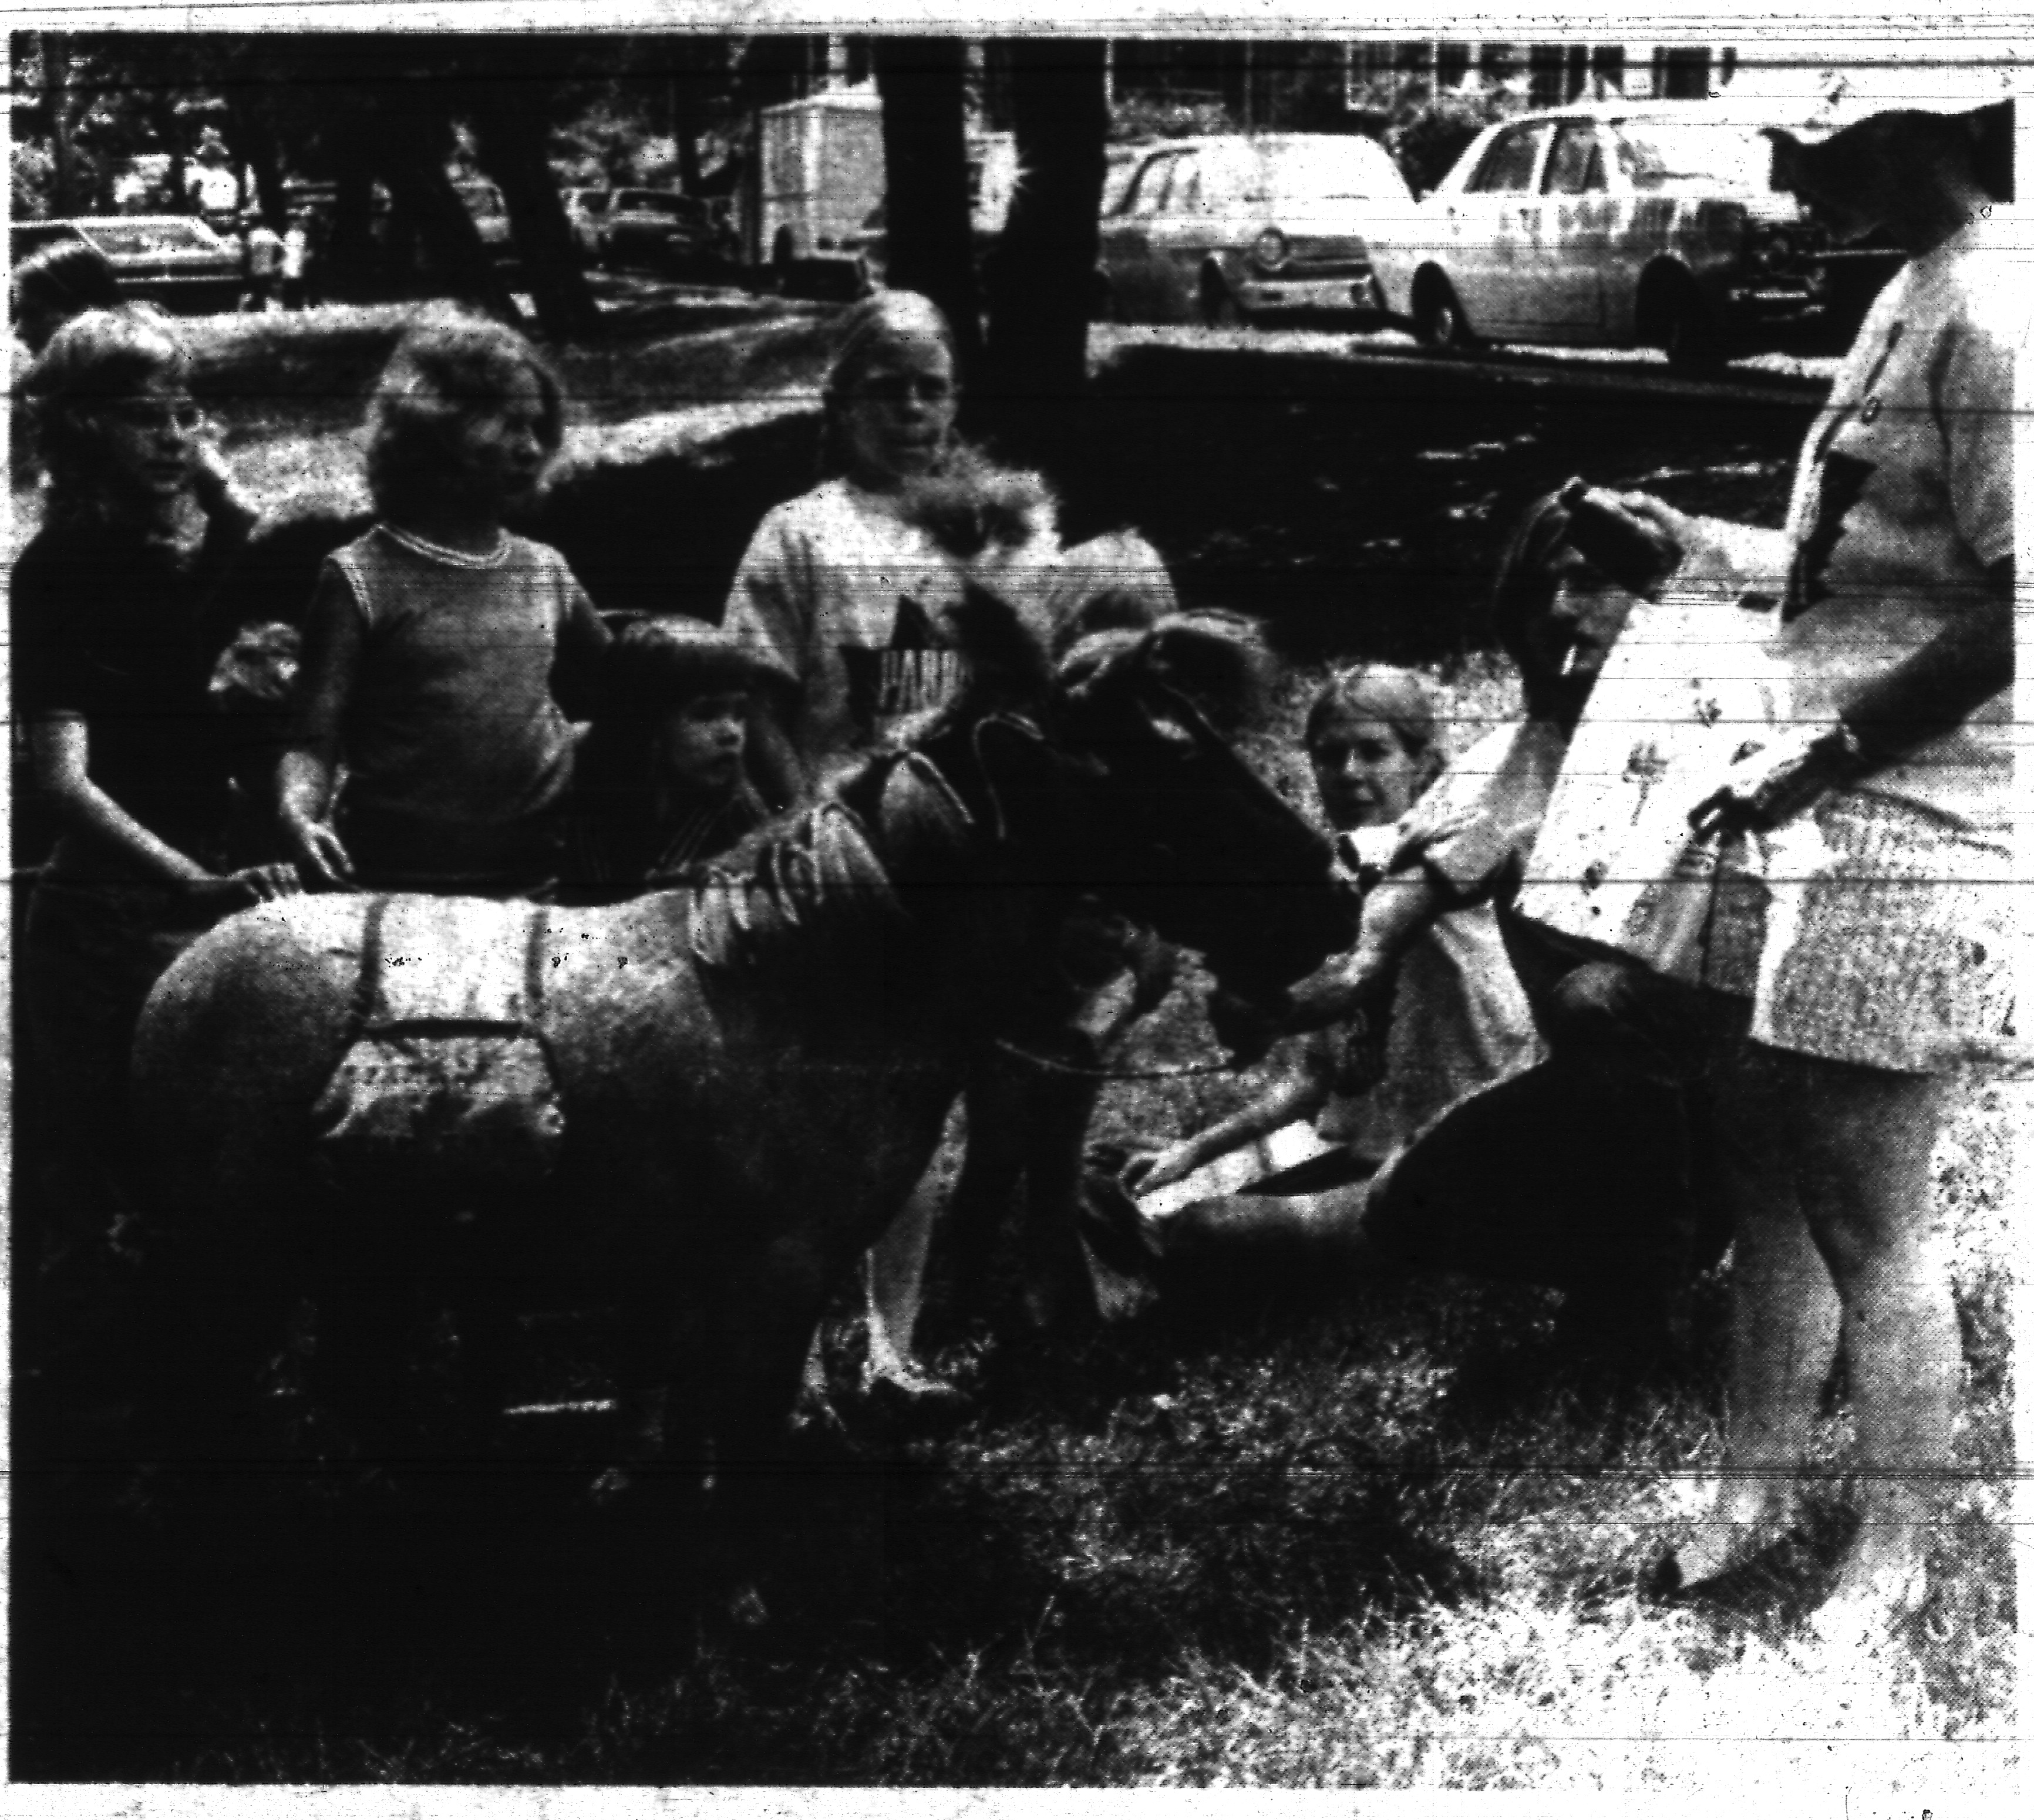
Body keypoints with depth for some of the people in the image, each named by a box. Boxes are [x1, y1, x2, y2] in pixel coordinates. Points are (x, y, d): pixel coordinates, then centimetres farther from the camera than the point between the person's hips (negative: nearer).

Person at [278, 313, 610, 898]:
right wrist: (299, 812, -24)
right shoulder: (361, 578, -2)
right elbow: (315, 740, -5)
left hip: (540, 878, 4)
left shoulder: (546, 571, 12)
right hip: (399, 885, -4)